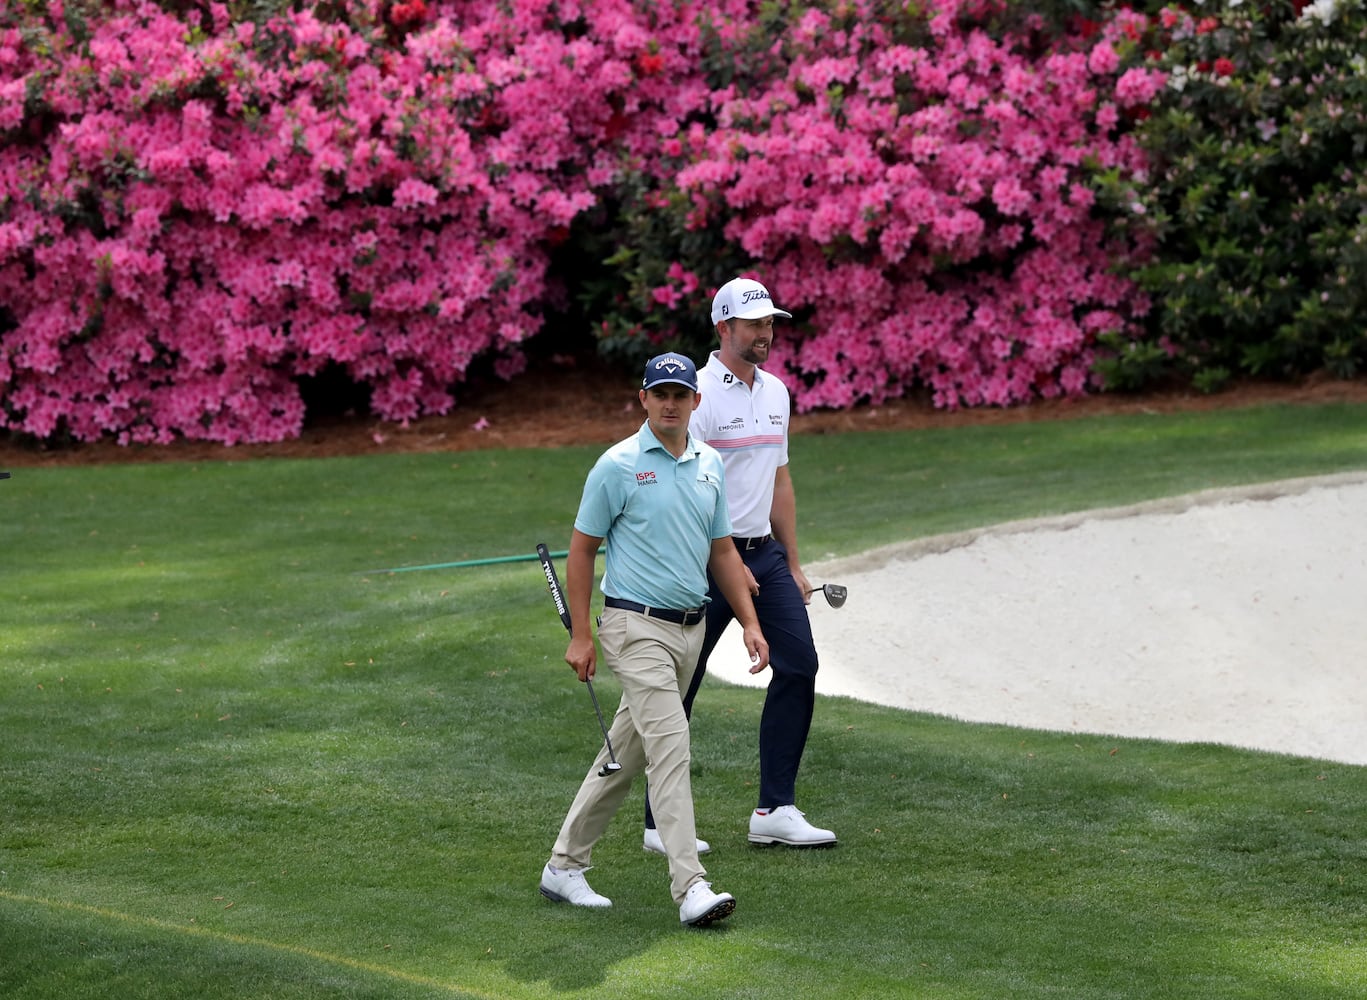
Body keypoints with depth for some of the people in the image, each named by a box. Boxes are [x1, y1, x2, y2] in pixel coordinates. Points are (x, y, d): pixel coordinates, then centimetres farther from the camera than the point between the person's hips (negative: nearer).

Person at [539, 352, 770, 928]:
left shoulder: (710, 466, 10)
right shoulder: (618, 465, -8)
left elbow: (722, 551, 18)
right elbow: (581, 548, -3)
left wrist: (750, 622, 10)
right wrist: (580, 636, -8)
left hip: (691, 629, 7)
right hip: (638, 627, -7)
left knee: (627, 752, 12)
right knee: (670, 748, -17)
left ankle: (565, 865, 23)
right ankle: (691, 889, -22)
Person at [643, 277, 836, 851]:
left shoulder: (775, 393, 12)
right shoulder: (699, 395, -12)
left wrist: (792, 564, 16)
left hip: (765, 553, 7)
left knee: (798, 664, -2)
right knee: (678, 687, -1)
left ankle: (775, 810, 3)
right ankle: (660, 823, 7)